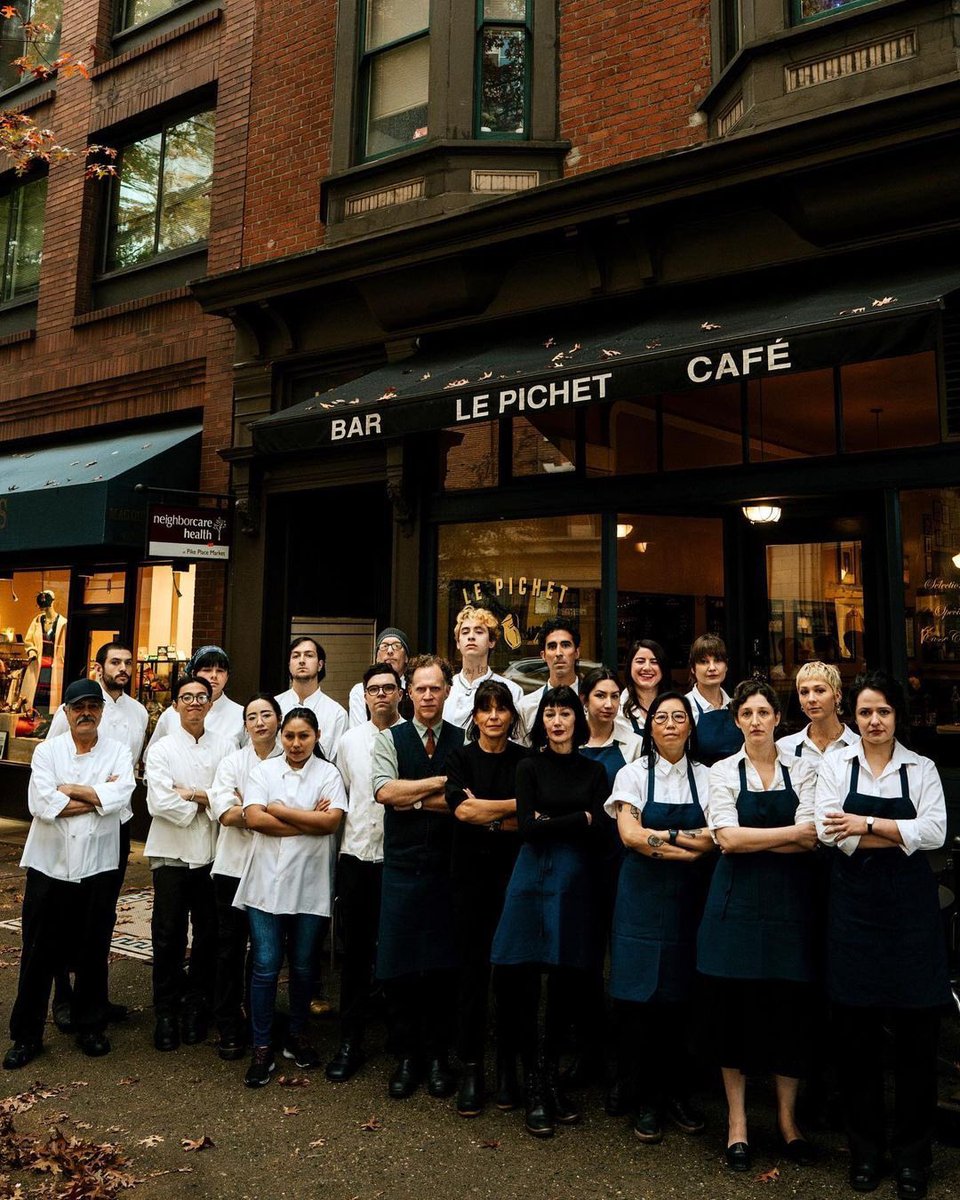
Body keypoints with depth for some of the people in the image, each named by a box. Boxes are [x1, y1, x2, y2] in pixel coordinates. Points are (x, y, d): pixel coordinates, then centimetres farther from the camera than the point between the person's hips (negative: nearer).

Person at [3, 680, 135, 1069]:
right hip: (49, 866, 0)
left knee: (93, 954, 12)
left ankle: (90, 1028, 29)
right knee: (38, 954, 9)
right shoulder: (47, 751, 0)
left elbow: (121, 795, -17)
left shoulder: (118, 752, 1)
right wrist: (97, 796, -13)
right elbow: (42, 804, -15)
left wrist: (70, 790, -14)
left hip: (98, 867, 0)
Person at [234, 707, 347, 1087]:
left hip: (309, 884, 0)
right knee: (265, 966, 0)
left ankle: (296, 1037, 30)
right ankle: (262, 1047, 13)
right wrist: (309, 822, -12)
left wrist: (280, 810, -9)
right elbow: (254, 818, -9)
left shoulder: (328, 773, 2)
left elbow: (332, 820, -13)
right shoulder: (263, 770, 5)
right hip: (266, 881, 0)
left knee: (302, 966, 11)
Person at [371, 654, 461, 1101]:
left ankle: (438, 1056, 25)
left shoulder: (463, 741, 2)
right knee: (399, 965, 6)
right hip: (401, 867, 0)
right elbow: (384, 791, -12)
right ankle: (407, 1056, 23)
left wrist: (413, 798, -12)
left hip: (447, 868, 0)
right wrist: (442, 783, -13)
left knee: (444, 963, 8)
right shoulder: (389, 739, 3)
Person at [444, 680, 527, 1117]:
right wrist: (510, 811, -12)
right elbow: (459, 807, -12)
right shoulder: (460, 758, 4)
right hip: (471, 872, 0)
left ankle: (507, 1066, 21)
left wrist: (483, 810, -13)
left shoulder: (525, 760, 3)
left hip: (513, 873, 0)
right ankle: (471, 1067, 16)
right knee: (473, 969, 4)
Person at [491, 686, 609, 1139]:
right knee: (523, 980, -4)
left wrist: (549, 821, -6)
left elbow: (598, 826, -3)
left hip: (576, 881, 2)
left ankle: (551, 1076, 22)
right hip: (534, 878, -2)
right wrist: (577, 820, -7)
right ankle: (533, 1088, 10)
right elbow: (527, 826, -7)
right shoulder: (530, 768, 5)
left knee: (569, 980, 5)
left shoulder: (593, 771, 10)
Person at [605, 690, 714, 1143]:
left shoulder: (705, 777, 6)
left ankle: (677, 1092, 22)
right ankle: (644, 1100, 14)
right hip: (642, 897, -2)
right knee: (640, 996, 0)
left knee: (682, 995, 5)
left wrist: (661, 835, -15)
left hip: (688, 900, 2)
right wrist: (689, 845, -13)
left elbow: (713, 839, -4)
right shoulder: (633, 774, 1)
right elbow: (630, 835, -11)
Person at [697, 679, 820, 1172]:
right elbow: (728, 839, -10)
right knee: (735, 1007, 4)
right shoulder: (723, 771, 1)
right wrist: (790, 832, -10)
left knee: (791, 1007, 5)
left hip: (789, 901, 1)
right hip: (737, 900, -1)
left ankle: (787, 1116, 24)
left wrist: (749, 839, -13)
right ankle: (737, 1120, 19)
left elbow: (810, 839, -7)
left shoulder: (801, 769, 4)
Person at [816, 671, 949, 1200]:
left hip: (910, 907, 0)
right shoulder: (836, 763, 4)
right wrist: (900, 833, -10)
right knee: (855, 1028, 5)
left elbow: (935, 831, -8)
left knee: (916, 1029, 4)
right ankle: (864, 1148, 23)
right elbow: (830, 830, -8)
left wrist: (867, 825, -13)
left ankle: (911, 1154, 21)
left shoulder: (921, 768, 5)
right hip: (854, 904, 0)